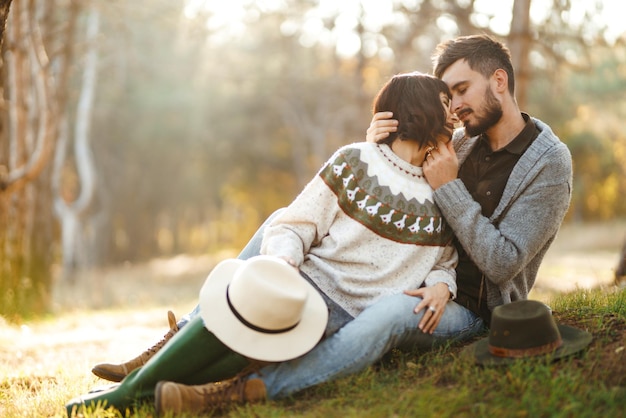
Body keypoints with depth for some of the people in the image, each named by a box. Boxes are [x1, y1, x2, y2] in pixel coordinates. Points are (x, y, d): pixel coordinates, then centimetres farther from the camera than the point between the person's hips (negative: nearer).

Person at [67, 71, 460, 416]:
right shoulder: (355, 161, 4)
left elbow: (445, 264, 20)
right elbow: (292, 227, 3)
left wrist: (441, 286, -5)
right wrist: (282, 266, -20)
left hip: (350, 321, 0)